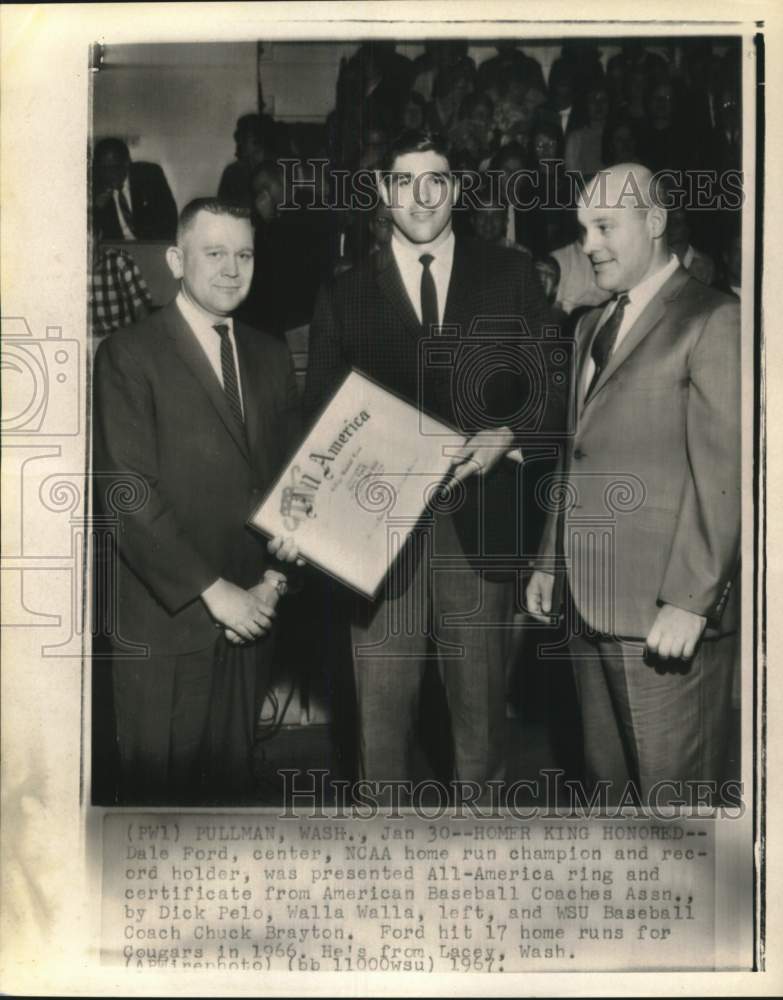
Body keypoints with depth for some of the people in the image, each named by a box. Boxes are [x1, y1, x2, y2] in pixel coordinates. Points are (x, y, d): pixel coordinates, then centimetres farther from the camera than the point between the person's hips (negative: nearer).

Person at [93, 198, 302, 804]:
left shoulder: (270, 357, 11)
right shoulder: (129, 355, -7)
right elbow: (127, 493, -13)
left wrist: (274, 577, -3)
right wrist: (213, 590, -15)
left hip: (248, 618, 5)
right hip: (166, 622, -5)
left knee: (234, 781, 15)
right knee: (162, 791, 7)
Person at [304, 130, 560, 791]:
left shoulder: (511, 277, 8)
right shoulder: (344, 296, 8)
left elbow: (555, 386, 9)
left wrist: (510, 436, -10)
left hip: (480, 530, 0)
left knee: (481, 706, 10)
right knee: (381, 710, 4)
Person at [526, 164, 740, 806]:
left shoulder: (713, 323, -8)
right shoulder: (593, 326, 18)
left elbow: (723, 475, -14)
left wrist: (690, 601, -17)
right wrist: (551, 561, 16)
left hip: (666, 615, -8)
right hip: (590, 606, 8)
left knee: (674, 794, 1)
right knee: (607, 783, 16)